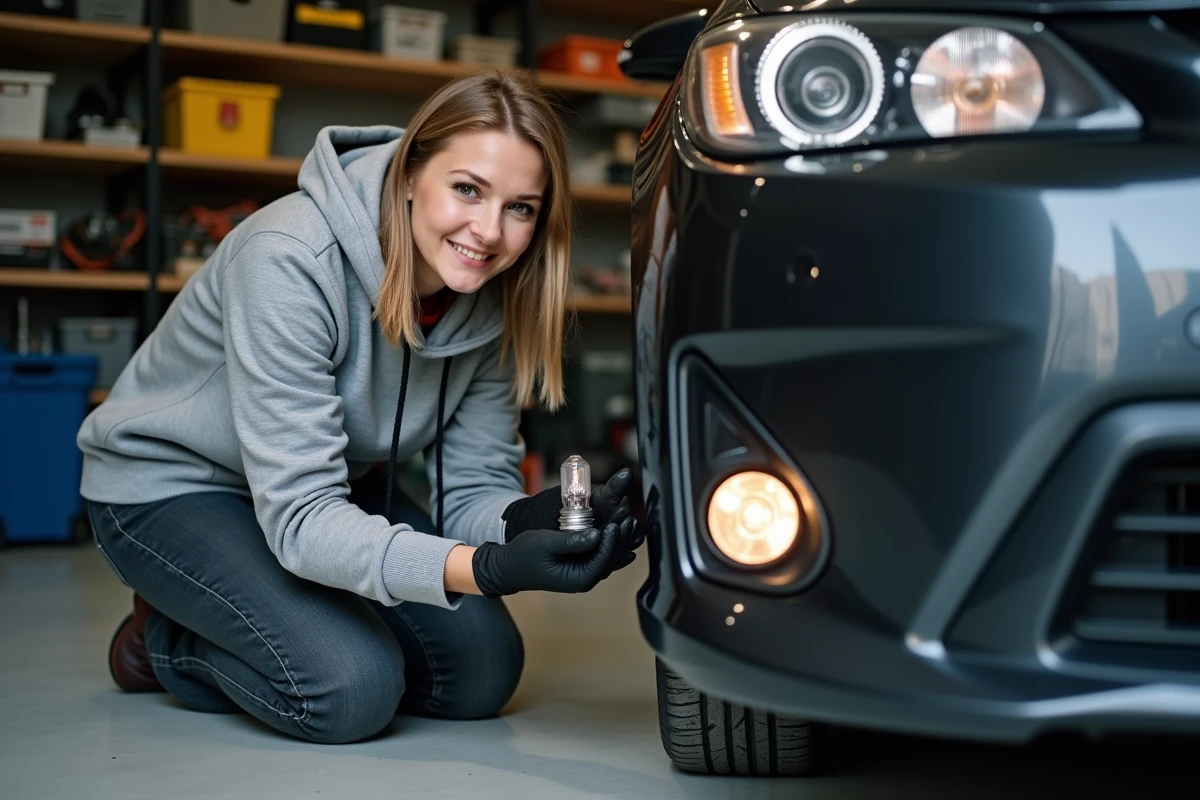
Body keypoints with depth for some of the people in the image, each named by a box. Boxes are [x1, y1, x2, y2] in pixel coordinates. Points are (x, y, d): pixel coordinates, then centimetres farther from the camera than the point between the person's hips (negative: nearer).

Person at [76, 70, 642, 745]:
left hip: (331, 480, 7)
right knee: (351, 690, -26)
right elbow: (299, 517, -37)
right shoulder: (291, 259, -35)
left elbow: (476, 484, -11)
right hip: (172, 484, -7)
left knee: (483, 670, -6)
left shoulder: (493, 298, -15)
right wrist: (487, 567, -51)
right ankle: (168, 638, 4)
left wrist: (528, 523, -37)